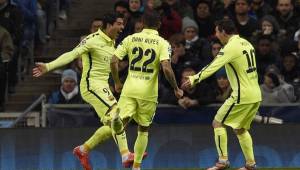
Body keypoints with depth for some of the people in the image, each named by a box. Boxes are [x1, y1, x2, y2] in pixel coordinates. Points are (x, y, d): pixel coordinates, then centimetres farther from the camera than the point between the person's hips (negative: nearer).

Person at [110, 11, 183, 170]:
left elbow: (113, 61, -1)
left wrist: (117, 82, 15)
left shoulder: (130, 39, 4)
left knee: (119, 123, 0)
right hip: (149, 92, 0)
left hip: (129, 89, 0)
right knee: (143, 130, 17)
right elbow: (167, 68, -17)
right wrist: (176, 89, -3)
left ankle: (124, 151, -33)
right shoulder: (162, 43, -4)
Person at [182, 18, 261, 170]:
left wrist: (194, 79, -26)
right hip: (256, 95, 8)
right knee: (240, 129, 19)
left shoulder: (231, 47, -14)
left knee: (218, 123, 0)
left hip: (242, 95, -8)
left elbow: (213, 66, -23)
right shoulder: (245, 43, 12)